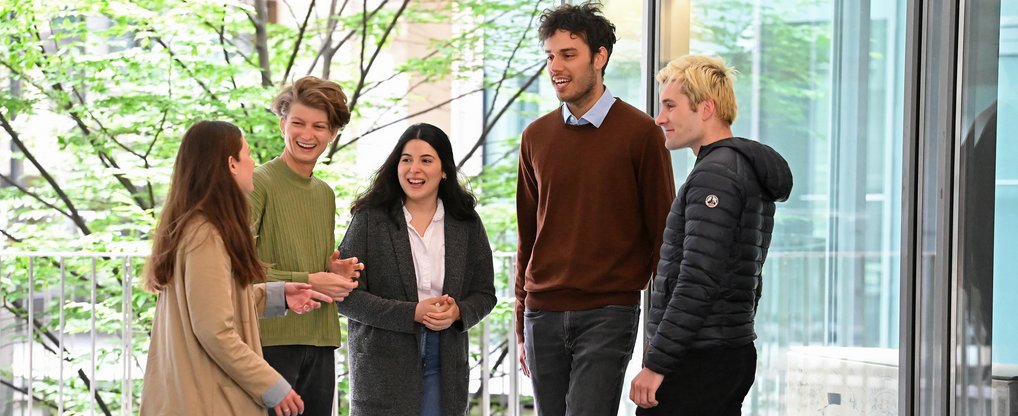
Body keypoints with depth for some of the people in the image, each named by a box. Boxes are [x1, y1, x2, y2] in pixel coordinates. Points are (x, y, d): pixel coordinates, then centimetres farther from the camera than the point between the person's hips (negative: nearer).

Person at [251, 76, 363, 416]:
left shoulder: (325, 194, 19)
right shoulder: (258, 183, -5)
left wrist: (335, 273, 4)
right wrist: (308, 281, -14)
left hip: (320, 343, 7)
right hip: (271, 339, -7)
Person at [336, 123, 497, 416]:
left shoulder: (467, 224, 8)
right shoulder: (370, 219, -2)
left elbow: (484, 293, 12)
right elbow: (346, 295, -7)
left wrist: (458, 312, -11)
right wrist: (412, 313, -16)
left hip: (446, 366, 3)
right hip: (382, 366, -3)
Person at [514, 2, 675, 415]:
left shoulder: (640, 133, -3)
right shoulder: (536, 137, 11)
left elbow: (661, 235, -1)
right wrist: (521, 326, 15)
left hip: (608, 315, -5)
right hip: (543, 315, 5)